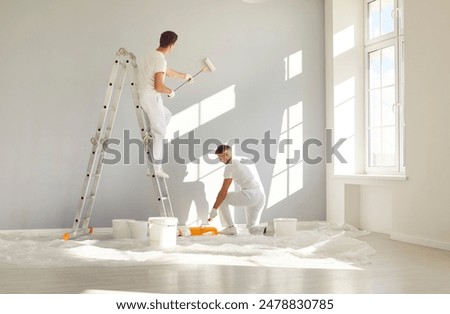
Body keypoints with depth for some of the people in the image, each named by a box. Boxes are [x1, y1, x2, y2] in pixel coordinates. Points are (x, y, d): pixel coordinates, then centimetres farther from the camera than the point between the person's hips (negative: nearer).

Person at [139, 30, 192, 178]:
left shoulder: (151, 55, 12)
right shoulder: (160, 60, -20)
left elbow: (168, 72, 29)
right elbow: (158, 87, -27)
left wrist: (184, 76, 42)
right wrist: (171, 92, -7)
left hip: (145, 96, 9)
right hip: (152, 98, -9)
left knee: (167, 115, 30)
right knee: (160, 132, 0)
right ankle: (157, 168, 5)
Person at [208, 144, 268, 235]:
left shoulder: (229, 167, -7)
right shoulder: (238, 162, 22)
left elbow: (223, 192, -11)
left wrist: (214, 209, -8)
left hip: (251, 194, -9)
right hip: (261, 196, 9)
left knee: (222, 199, 5)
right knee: (252, 228, 19)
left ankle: (230, 227, 3)